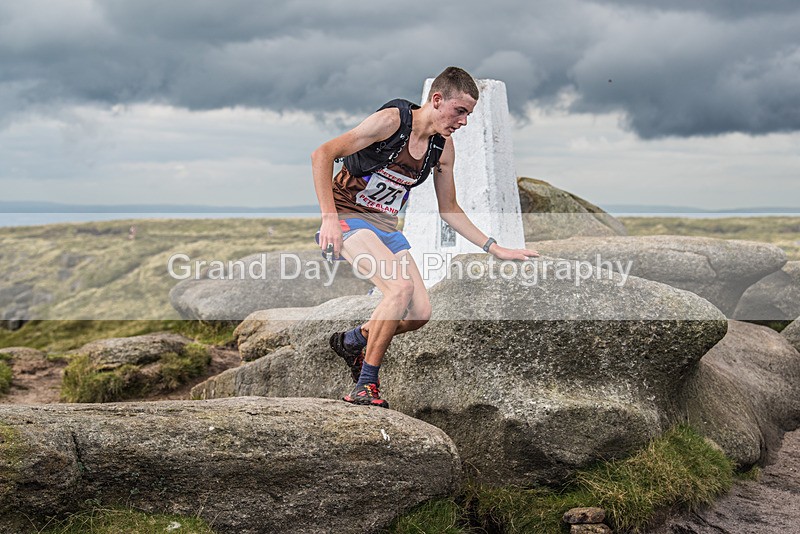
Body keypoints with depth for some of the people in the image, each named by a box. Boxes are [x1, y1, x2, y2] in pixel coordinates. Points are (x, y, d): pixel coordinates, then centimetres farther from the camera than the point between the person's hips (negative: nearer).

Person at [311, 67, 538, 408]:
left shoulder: (443, 147, 3)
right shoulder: (392, 120, -18)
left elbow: (449, 210, 14)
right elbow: (322, 155, -20)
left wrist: (495, 249, 8)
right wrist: (329, 218, -26)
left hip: (387, 228, 7)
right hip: (348, 219, -7)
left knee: (420, 313, -2)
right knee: (401, 287, -28)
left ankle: (352, 341, 25)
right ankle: (365, 387, -18)